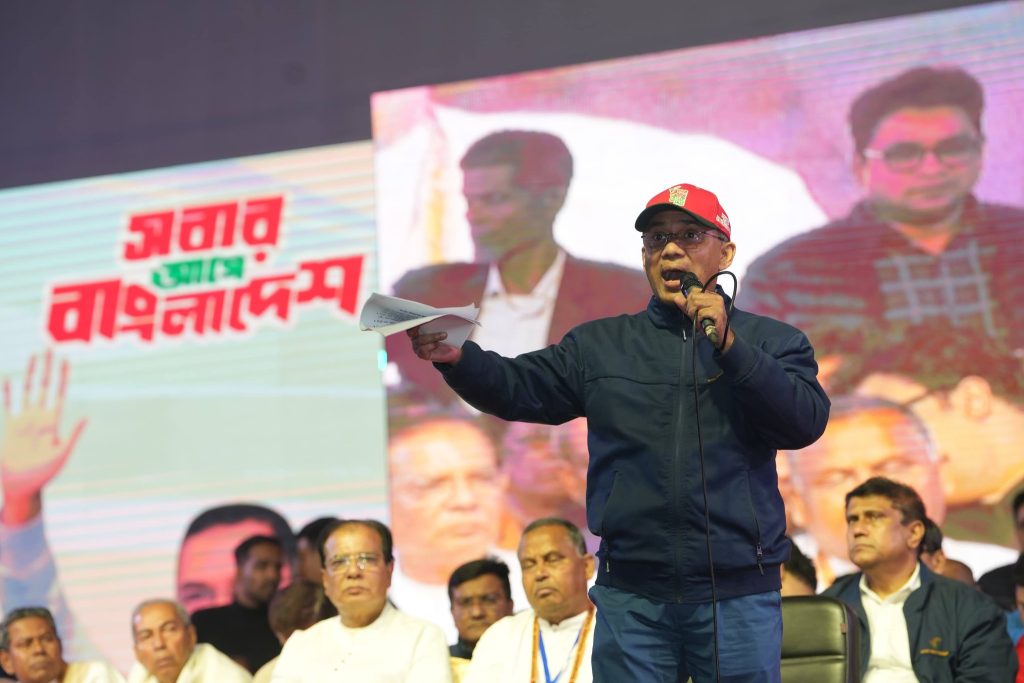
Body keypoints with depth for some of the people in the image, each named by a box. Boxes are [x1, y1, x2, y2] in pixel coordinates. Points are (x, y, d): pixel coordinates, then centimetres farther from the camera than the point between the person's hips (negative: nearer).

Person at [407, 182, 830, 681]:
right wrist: (457, 359, -17)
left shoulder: (770, 342, 7)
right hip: (631, 597, 1)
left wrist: (729, 345, -17)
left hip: (738, 596, -1)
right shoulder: (599, 345, 13)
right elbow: (519, 388, 3)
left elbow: (806, 422, -9)